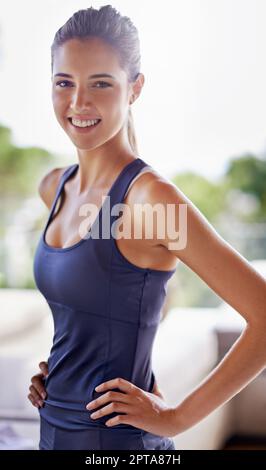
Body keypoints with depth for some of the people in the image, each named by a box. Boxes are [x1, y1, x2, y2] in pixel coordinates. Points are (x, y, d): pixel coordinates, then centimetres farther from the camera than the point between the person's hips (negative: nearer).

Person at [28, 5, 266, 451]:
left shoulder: (151, 197, -20)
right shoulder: (54, 188, 2)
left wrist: (176, 416, -18)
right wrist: (57, 366, 7)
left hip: (115, 436, -7)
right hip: (55, 429, 7)